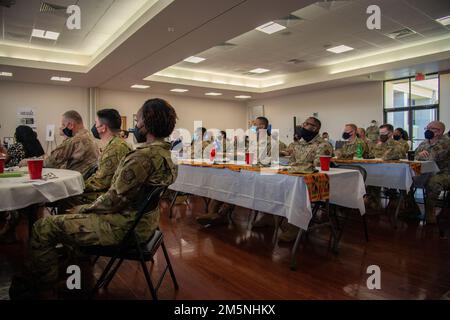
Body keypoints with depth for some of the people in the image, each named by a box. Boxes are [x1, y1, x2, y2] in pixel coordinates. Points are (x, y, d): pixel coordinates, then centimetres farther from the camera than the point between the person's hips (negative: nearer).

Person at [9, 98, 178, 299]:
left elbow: (115, 199, -23)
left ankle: (42, 283, 16)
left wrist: (87, 208, -2)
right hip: (142, 220, 10)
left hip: (125, 226, -10)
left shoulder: (143, 155, -26)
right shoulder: (163, 151, 6)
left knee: (44, 227, -3)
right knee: (77, 212, 29)